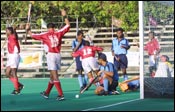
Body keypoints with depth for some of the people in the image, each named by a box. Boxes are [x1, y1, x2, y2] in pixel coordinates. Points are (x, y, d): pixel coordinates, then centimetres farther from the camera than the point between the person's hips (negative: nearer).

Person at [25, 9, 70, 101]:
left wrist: (28, 29, 25)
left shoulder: (45, 35, 1)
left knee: (54, 75, -6)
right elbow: (68, 26, 14)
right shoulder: (59, 33, 6)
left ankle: (61, 95, -15)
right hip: (58, 55, 4)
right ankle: (47, 93, 33)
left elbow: (32, 35, 8)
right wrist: (65, 16, 22)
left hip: (51, 55, -4)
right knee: (52, 75, 16)